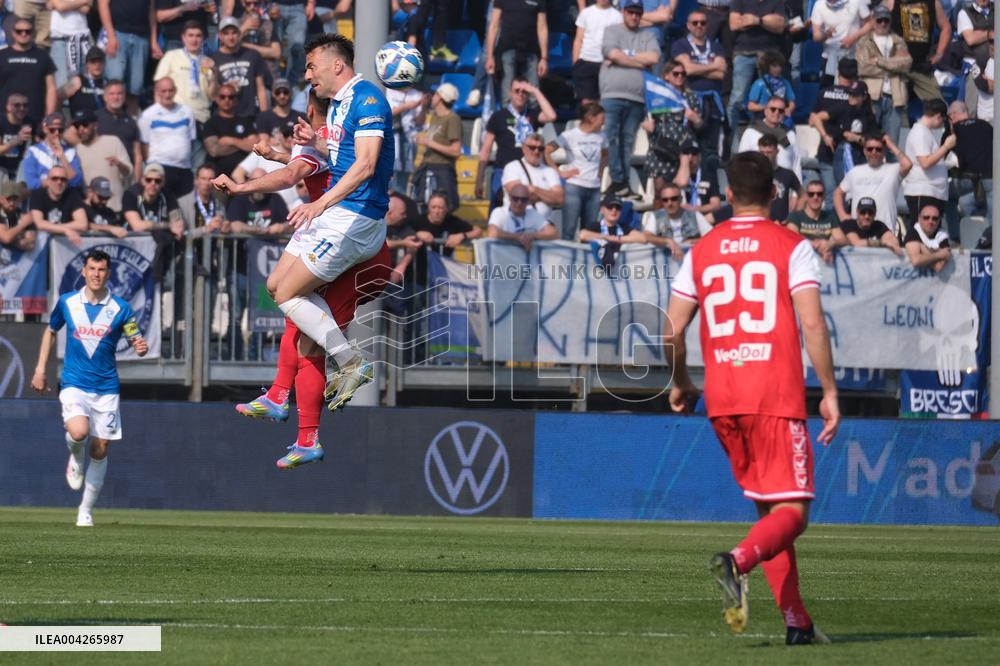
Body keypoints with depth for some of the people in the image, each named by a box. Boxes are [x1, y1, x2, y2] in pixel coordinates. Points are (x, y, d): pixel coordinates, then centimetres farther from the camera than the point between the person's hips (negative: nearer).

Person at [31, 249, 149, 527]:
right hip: (74, 384, -1)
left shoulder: (120, 308, -2)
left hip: (106, 388, 1)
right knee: (79, 431, -28)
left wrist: (141, 347, -22)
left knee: (100, 450, 3)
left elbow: (137, 342, 3)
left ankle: (86, 511, 17)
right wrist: (40, 370, 13)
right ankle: (75, 457, 10)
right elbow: (50, 331, 17)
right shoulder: (67, 302, 1)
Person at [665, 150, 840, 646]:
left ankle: (796, 622, 10)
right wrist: (829, 392, -4)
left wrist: (680, 383, 26)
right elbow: (812, 324, -9)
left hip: (722, 400, 5)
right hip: (778, 396, -5)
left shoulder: (702, 251, 10)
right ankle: (736, 562, -35)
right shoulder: (792, 247, -1)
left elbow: (672, 331, 9)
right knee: (791, 511, -5)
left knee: (768, 508, 15)